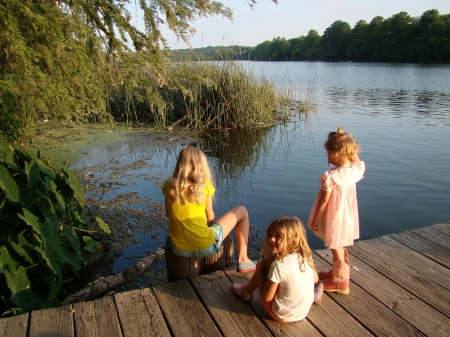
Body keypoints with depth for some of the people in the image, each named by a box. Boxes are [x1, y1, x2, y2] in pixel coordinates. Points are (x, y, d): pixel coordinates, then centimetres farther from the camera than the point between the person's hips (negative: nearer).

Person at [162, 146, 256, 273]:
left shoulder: (169, 186, -3)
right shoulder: (204, 185, -10)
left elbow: (169, 214, 10)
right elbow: (210, 218, -1)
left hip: (179, 249, 4)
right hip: (206, 247, -4)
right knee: (242, 211, 14)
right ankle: (243, 260, 19)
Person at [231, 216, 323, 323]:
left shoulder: (279, 265, -28)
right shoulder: (304, 257, -10)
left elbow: (266, 298, -18)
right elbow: (315, 278, 9)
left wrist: (260, 268, -8)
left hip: (282, 316, -6)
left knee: (263, 264, 0)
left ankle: (246, 292, 23)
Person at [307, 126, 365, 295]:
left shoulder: (331, 177, -30)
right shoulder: (355, 170, -12)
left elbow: (323, 201, -22)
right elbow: (357, 162, 14)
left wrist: (315, 219, -9)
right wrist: (352, 152, -3)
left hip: (334, 218, -7)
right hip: (348, 216, 7)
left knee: (336, 249, 11)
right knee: (339, 247, 25)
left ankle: (340, 282, 28)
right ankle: (336, 272, 46)